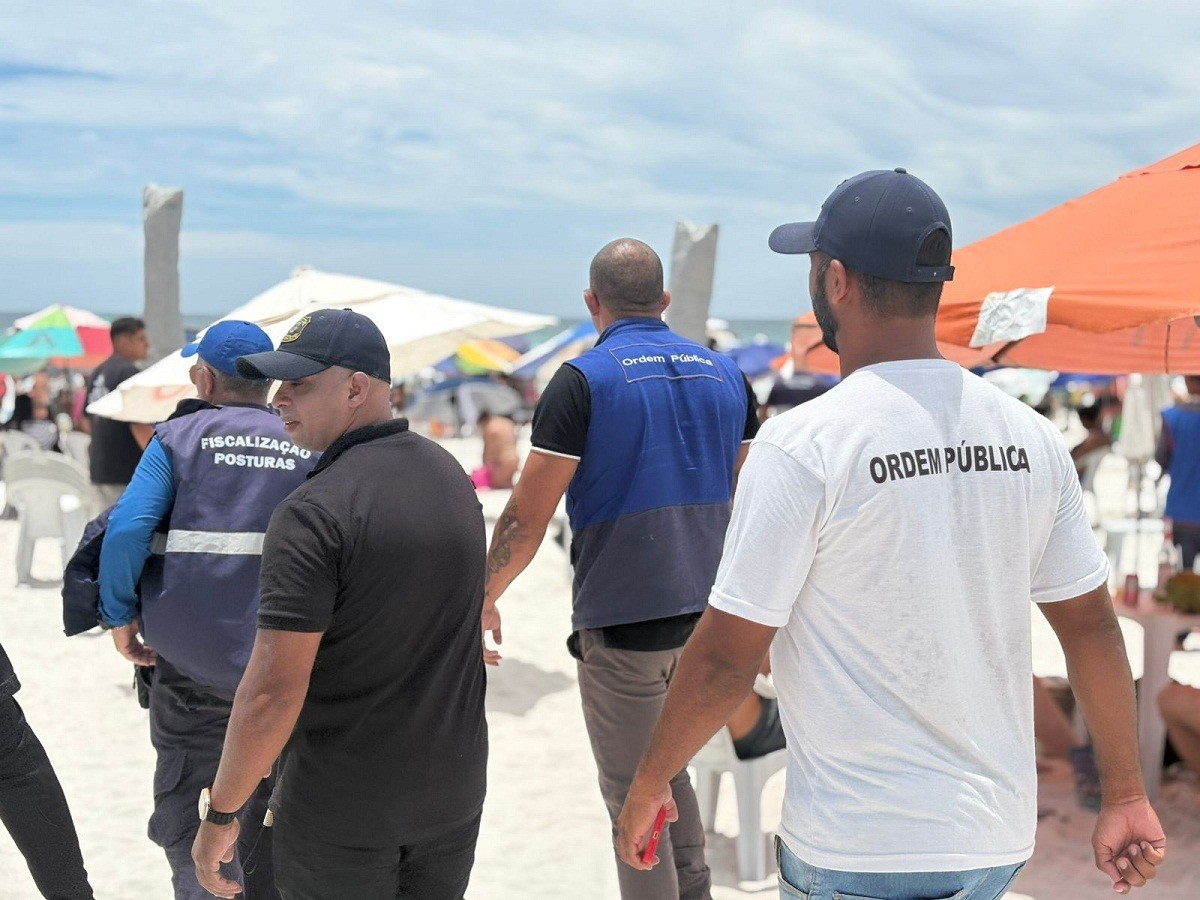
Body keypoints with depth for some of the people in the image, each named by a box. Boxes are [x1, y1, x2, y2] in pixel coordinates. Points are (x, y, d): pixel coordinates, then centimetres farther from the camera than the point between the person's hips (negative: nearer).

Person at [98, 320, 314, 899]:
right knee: (269, 813, 20)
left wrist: (119, 615, -4)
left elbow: (127, 530, -15)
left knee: (185, 816, 10)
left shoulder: (178, 438, -2)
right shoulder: (311, 448, 4)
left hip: (192, 664, -3)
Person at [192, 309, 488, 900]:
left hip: (340, 810, -6)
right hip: (453, 788, 6)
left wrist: (222, 813, -13)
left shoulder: (313, 512, -23)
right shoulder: (452, 476, 1)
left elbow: (275, 691, -24)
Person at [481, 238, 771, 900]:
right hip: (708, 614, 6)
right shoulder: (724, 373, 6)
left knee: (633, 791, 6)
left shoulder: (585, 380, -11)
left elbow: (527, 514, -12)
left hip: (622, 620, -6)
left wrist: (484, 598, 0)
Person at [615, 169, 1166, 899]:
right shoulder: (1031, 438, 0)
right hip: (999, 839, 6)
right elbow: (1091, 624, 5)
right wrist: (1126, 796, 14)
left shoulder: (803, 446, -16)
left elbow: (726, 656, -14)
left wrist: (650, 782, 1)